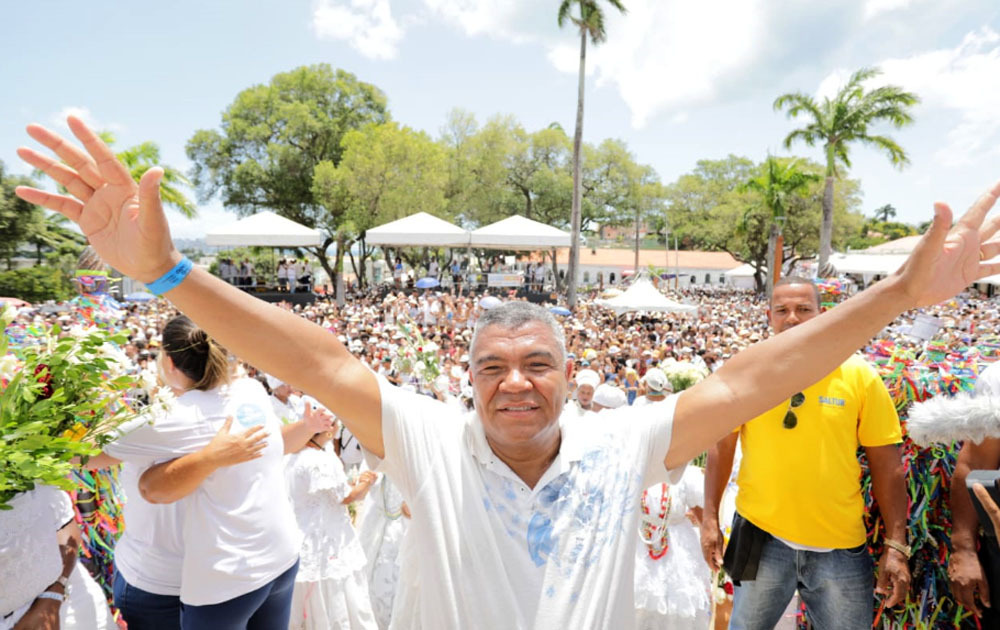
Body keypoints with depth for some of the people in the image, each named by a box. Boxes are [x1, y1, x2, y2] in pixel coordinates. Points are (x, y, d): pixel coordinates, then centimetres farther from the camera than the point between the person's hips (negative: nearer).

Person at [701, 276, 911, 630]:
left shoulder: (860, 376, -7)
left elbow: (886, 464, -2)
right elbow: (722, 446, 0)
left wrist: (896, 545, -4)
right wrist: (710, 519, -1)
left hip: (842, 545, 0)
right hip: (762, 535, 0)